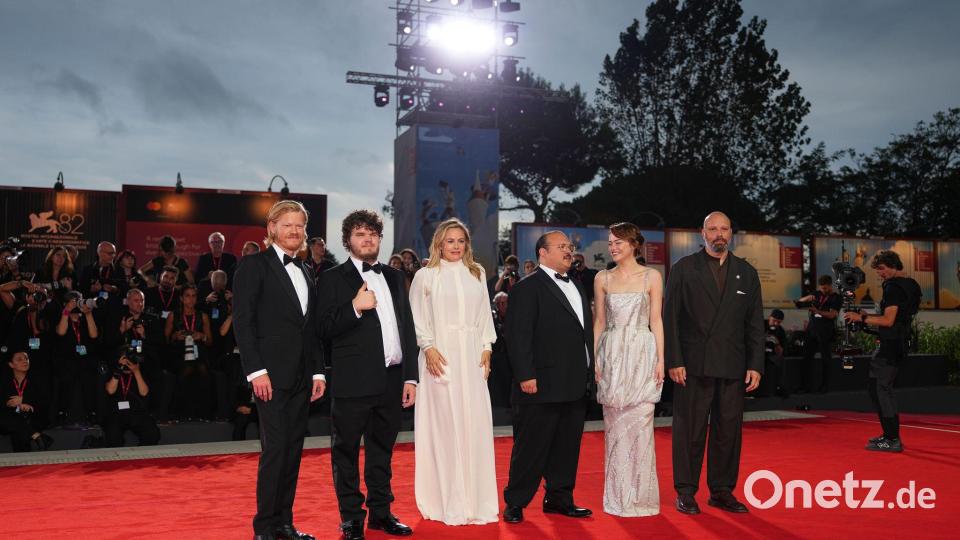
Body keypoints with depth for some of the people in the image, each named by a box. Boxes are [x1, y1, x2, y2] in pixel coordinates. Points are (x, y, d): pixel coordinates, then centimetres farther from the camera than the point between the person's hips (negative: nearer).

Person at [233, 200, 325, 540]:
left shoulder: (305, 272, 17)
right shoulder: (253, 265, -3)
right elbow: (243, 321, -10)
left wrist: (318, 371, 11)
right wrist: (256, 371, -16)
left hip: (302, 376, 7)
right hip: (272, 374, -7)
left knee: (293, 450, 9)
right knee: (275, 449, -6)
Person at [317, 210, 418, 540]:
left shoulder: (394, 277, 14)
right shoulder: (334, 278, -1)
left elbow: (408, 328, 13)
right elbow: (325, 330, -7)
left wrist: (410, 376, 7)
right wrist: (354, 307, -21)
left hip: (391, 380, 5)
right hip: (353, 381, -4)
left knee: (382, 449, 15)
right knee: (346, 451, 5)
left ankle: (381, 511, 27)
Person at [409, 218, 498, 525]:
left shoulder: (477, 274, 13)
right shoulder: (426, 276, 4)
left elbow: (485, 316, 13)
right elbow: (417, 318, 1)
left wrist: (486, 348, 3)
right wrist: (428, 347, -11)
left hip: (472, 358, 3)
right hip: (441, 356, -3)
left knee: (475, 424, 2)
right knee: (443, 424, -3)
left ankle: (475, 499, 11)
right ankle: (447, 501, 3)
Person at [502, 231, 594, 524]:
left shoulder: (577, 286, 18)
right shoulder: (527, 288, -8)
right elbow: (518, 335, -14)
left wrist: (589, 372, 15)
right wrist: (525, 375, -19)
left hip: (576, 385, 8)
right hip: (542, 385, -8)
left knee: (567, 447, 13)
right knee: (531, 447, 0)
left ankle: (559, 498, 25)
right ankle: (515, 503, 10)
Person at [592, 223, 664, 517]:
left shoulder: (651, 277, 2)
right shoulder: (603, 279, 9)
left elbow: (656, 320, 1)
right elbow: (599, 321, 10)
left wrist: (660, 359, -5)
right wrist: (594, 359, 3)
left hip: (642, 354, -2)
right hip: (611, 355, 3)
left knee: (639, 424, -4)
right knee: (614, 425, 5)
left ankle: (640, 496, 7)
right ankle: (618, 496, 14)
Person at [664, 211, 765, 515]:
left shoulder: (747, 273, 11)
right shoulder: (683, 269, 3)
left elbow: (755, 324, 10)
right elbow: (670, 319, -1)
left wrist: (755, 365, 3)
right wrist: (673, 361, -8)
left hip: (733, 366, 3)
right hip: (693, 364, -3)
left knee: (729, 430, 6)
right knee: (689, 430, 2)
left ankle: (722, 491, 18)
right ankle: (685, 492, 12)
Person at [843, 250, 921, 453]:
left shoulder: (894, 287, -15)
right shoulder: (909, 285, 17)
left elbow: (888, 320, -20)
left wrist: (862, 318, -10)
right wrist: (868, 316, 16)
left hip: (890, 344, -10)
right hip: (899, 343, 10)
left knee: (881, 388, -8)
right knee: (876, 386, 16)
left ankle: (893, 440, -8)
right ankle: (890, 434, 21)